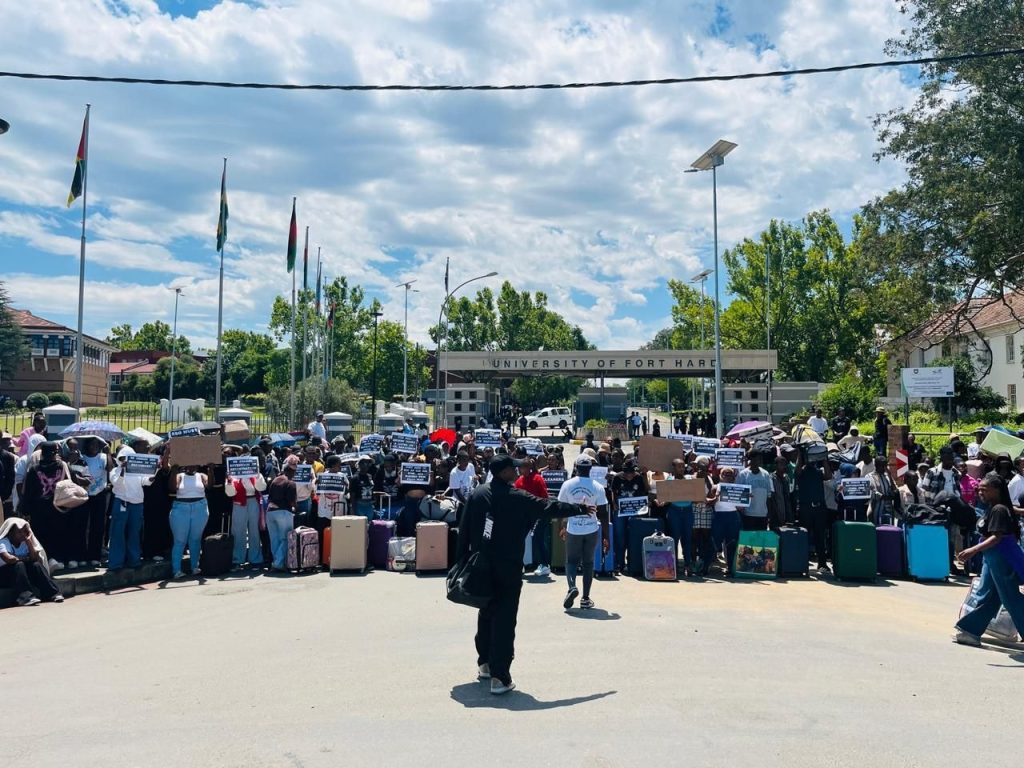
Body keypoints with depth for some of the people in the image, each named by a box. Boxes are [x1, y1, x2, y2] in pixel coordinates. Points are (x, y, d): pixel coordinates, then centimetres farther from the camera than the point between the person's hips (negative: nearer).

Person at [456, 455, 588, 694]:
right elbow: (550, 508, -4)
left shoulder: (477, 494, 3)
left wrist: (463, 558, 13)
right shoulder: (517, 498, -11)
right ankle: (499, 677, -6)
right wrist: (581, 509, 8)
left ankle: (485, 664, 32)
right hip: (507, 568, -6)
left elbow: (464, 528, 6)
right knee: (504, 620, -3)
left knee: (486, 613, 20)